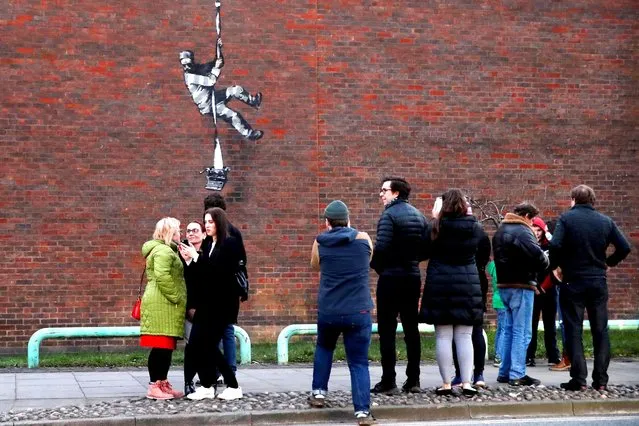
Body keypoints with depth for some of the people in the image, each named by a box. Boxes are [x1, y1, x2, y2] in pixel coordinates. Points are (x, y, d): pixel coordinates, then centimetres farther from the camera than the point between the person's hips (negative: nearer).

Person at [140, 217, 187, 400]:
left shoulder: (166, 250, 23)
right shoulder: (164, 251, -12)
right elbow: (162, 276, -23)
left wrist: (178, 300, 21)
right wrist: (176, 297, -18)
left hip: (165, 305, 11)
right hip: (163, 305, -11)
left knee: (166, 347, 11)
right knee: (161, 346, -11)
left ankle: (162, 383, 15)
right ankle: (154, 386, -11)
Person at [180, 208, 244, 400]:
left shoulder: (230, 243, -8)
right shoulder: (207, 244, 12)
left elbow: (221, 271, -19)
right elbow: (203, 273, 10)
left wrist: (196, 257, -18)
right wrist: (189, 260, -3)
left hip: (222, 302, -7)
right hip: (206, 301, 7)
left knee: (208, 344, -8)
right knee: (195, 342, -1)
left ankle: (233, 386, 3)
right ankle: (207, 386, 7)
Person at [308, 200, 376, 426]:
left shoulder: (320, 243, 2)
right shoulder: (363, 239, 1)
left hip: (328, 311, 1)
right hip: (358, 312, -1)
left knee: (324, 348, 29)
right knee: (359, 363, 1)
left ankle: (318, 393, 26)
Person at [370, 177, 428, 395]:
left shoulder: (389, 215, -11)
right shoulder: (419, 216, 11)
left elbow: (381, 247, -20)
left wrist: (375, 265, -3)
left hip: (391, 277, -7)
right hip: (413, 277, 7)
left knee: (387, 329, -2)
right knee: (411, 328, 11)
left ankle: (388, 382, -3)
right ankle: (413, 380, 13)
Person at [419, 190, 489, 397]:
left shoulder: (436, 226, -8)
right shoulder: (475, 228, 1)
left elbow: (424, 251, 3)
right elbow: (485, 254, 13)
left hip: (440, 286, -2)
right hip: (468, 285, 2)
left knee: (443, 336, 3)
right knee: (464, 337, 6)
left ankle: (446, 383, 3)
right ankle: (466, 383, 2)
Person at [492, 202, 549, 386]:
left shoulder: (500, 230, 16)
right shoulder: (522, 231, -15)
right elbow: (537, 255, -24)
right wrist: (545, 262, -3)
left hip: (504, 284, 9)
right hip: (521, 285, -9)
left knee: (509, 330, 16)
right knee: (522, 332, -5)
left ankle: (505, 372, 20)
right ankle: (517, 375, -5)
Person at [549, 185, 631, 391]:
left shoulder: (566, 218, -7)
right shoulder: (605, 221, 4)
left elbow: (555, 245, -19)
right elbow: (624, 247, 0)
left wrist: (556, 265, -2)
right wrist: (609, 262, 13)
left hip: (573, 282, -3)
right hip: (598, 282, 3)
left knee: (573, 330, 2)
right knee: (600, 331, 9)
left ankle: (579, 379, -2)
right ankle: (601, 380, 8)